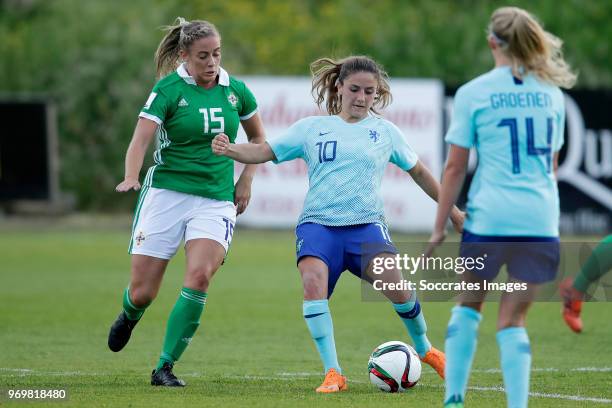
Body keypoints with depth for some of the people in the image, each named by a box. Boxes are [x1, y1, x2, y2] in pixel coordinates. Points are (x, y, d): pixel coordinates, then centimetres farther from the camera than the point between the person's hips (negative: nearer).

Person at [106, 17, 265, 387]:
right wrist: (131, 178, -34)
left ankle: (165, 367, -12)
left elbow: (258, 138, 22)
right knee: (143, 293, -2)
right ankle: (129, 316, 39)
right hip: (167, 193, -2)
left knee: (200, 276, -23)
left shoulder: (235, 90, 5)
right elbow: (141, 139, -16)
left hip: (217, 200, 2)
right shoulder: (168, 90, -6)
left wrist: (246, 179, 11)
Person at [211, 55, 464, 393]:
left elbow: (418, 172, 23)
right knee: (313, 280, -30)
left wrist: (451, 209, 25)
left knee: (395, 283, -24)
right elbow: (264, 152, 5)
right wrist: (229, 150, -14)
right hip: (318, 224, 0)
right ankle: (333, 374, -23)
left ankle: (424, 349, 8)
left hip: (366, 225, 0)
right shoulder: (311, 128, 10)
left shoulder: (385, 131, 12)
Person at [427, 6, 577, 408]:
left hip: (489, 219, -2)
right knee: (513, 319, 7)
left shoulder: (473, 93, -2)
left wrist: (439, 228, 3)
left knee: (469, 304, 18)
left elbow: (455, 168, -3)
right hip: (541, 221, 2)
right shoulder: (551, 95, 10)